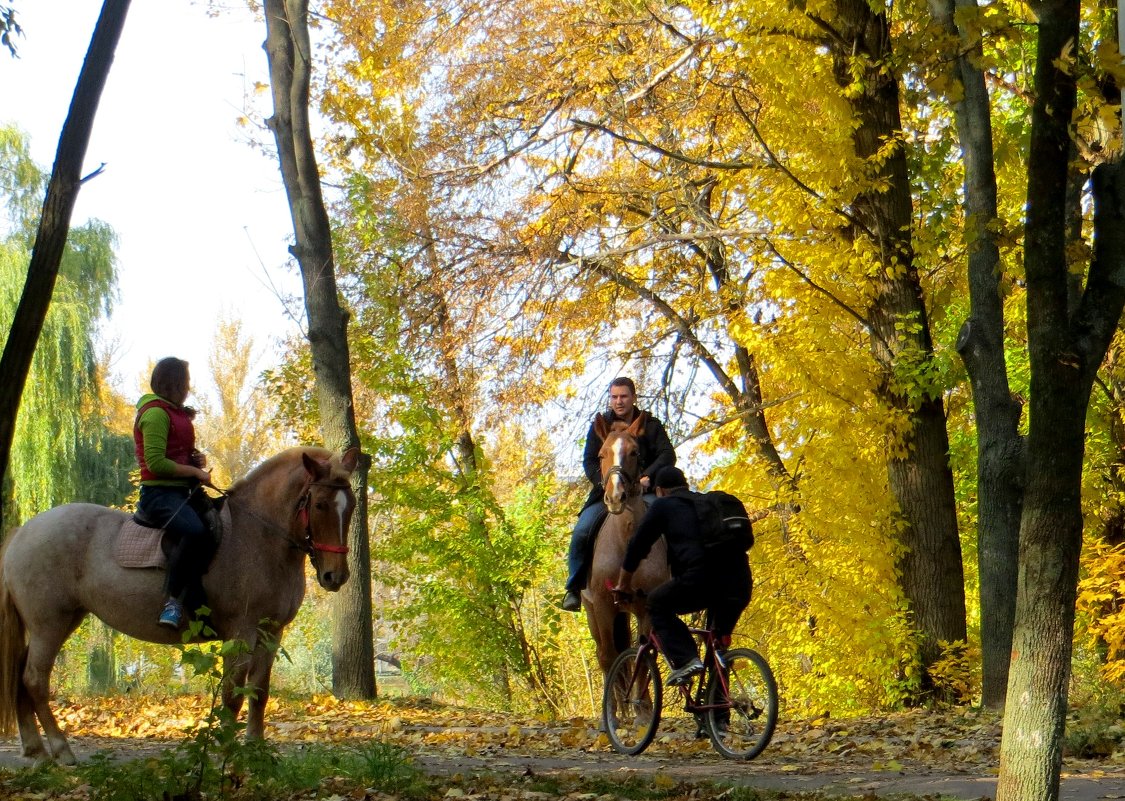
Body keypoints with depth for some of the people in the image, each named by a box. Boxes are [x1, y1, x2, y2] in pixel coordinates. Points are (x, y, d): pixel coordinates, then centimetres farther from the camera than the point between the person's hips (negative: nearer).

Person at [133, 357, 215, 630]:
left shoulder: (175, 413, 22)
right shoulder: (155, 412, -9)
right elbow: (156, 463, -18)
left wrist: (197, 459, 13)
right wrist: (196, 472, -13)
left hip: (183, 492, 10)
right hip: (160, 493, -10)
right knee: (194, 531, -35)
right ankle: (172, 601, -33)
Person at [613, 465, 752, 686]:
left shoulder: (663, 505, 14)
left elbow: (636, 545, 17)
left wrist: (623, 584, 30)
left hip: (700, 579, -6)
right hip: (740, 586, 6)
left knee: (657, 604, 16)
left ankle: (685, 660, -2)